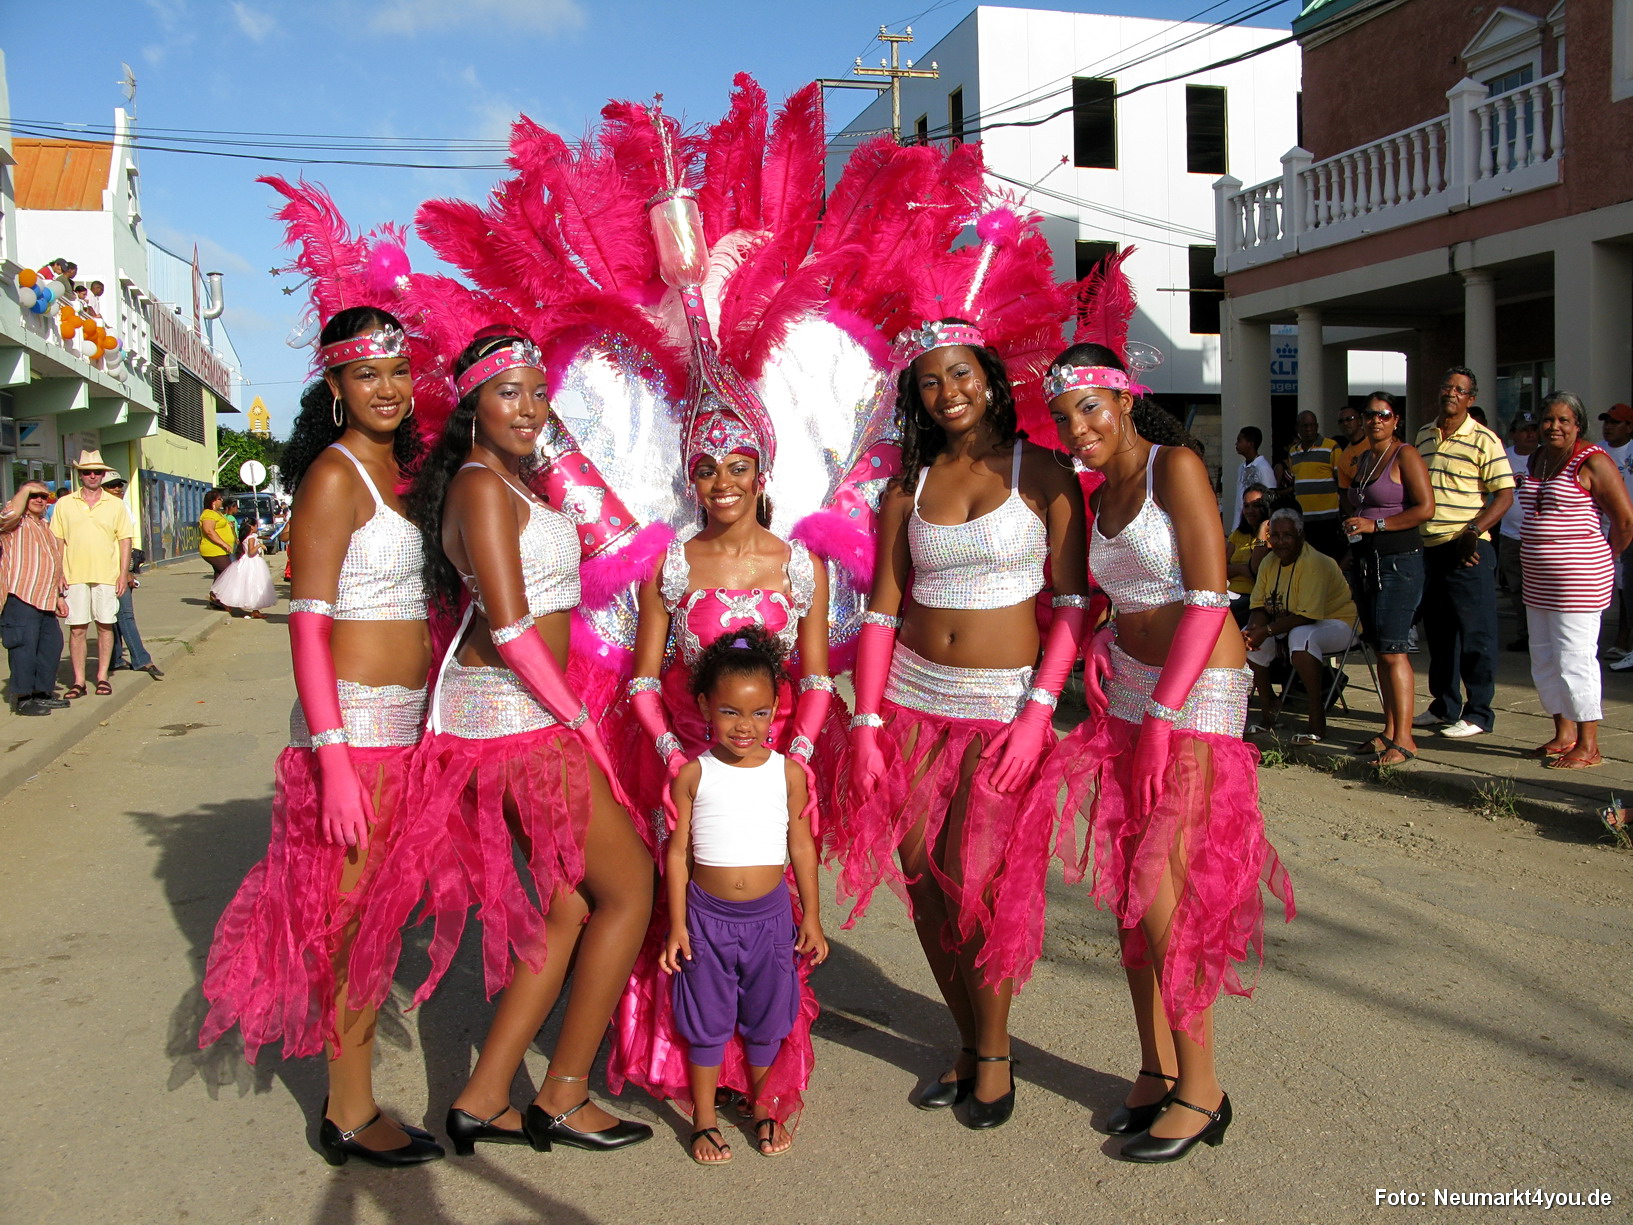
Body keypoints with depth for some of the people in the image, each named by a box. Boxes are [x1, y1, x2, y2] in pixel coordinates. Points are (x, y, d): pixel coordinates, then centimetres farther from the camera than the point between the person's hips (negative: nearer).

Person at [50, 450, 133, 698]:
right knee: (77, 629, 0)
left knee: (105, 626, 3)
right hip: (74, 577, 0)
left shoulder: (115, 505, 7)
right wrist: (58, 572, -1)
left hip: (107, 576, 0)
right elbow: (57, 541, 8)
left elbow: (125, 540, 7)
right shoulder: (64, 504, 7)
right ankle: (79, 680, 6)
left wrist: (124, 573, -1)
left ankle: (102, 677, 13)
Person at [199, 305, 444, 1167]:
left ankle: (350, 1093, 30)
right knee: (358, 923, 2)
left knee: (378, 915, 15)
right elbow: (308, 621, -16)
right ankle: (351, 1113, 19)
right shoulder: (334, 474, -11)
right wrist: (333, 762, -21)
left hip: (406, 722, 8)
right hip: (356, 724, -8)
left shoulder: (399, 470, 14)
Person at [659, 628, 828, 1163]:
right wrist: (677, 924, -3)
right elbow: (678, 851, -2)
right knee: (706, 1022, 10)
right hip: (707, 915, -1)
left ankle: (761, 1105, 37)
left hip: (770, 914, 1)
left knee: (767, 1018, 14)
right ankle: (704, 1119, 27)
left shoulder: (787, 772, -4)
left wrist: (812, 917, 6)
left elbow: (801, 845, 4)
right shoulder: (693, 774, -7)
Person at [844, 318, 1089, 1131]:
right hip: (913, 697, 4)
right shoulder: (909, 486, 8)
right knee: (918, 873, 4)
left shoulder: (1042, 473, -2)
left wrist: (1038, 712, -14)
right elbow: (882, 609, 6)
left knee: (974, 879, -8)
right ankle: (967, 1043, 24)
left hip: (1003, 703, -4)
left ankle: (994, 1055, 16)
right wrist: (865, 720, 0)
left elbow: (1074, 603, -6)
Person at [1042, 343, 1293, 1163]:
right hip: (1130, 693, 8)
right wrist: (1103, 651, -2)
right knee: (1126, 888, 8)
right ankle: (1155, 1068, 22)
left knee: (1163, 894, -7)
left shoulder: (1174, 467, -9)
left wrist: (1164, 712, -18)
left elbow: (1207, 596, -16)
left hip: (1197, 695, -8)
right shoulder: (1102, 498, 14)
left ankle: (1201, 1089, 9)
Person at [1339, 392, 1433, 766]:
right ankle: (1390, 732, 13)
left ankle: (1404, 739, -8)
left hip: (1398, 561, -8)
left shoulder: (1405, 455, -6)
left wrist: (1375, 525, -16)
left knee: (1392, 650, -11)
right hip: (1365, 562, 8)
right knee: (1379, 650, 8)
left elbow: (1426, 508, -15)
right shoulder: (1364, 460, 18)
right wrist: (1352, 527, 12)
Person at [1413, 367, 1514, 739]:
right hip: (1429, 548, 7)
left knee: (1475, 633, -1)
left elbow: (1505, 495, -10)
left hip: (1467, 549, -6)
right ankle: (1444, 706, 26)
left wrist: (1473, 531, -20)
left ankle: (1479, 713, 7)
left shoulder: (1483, 440, -6)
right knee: (1437, 631, 14)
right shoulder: (1423, 436, 13)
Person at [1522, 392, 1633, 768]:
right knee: (1544, 659, 14)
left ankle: (1588, 747, 3)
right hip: (1539, 579, 8)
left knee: (1575, 659, -5)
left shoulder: (1592, 462, -11)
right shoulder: (1537, 459, 12)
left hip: (1578, 578, -8)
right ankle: (1564, 733, 27)